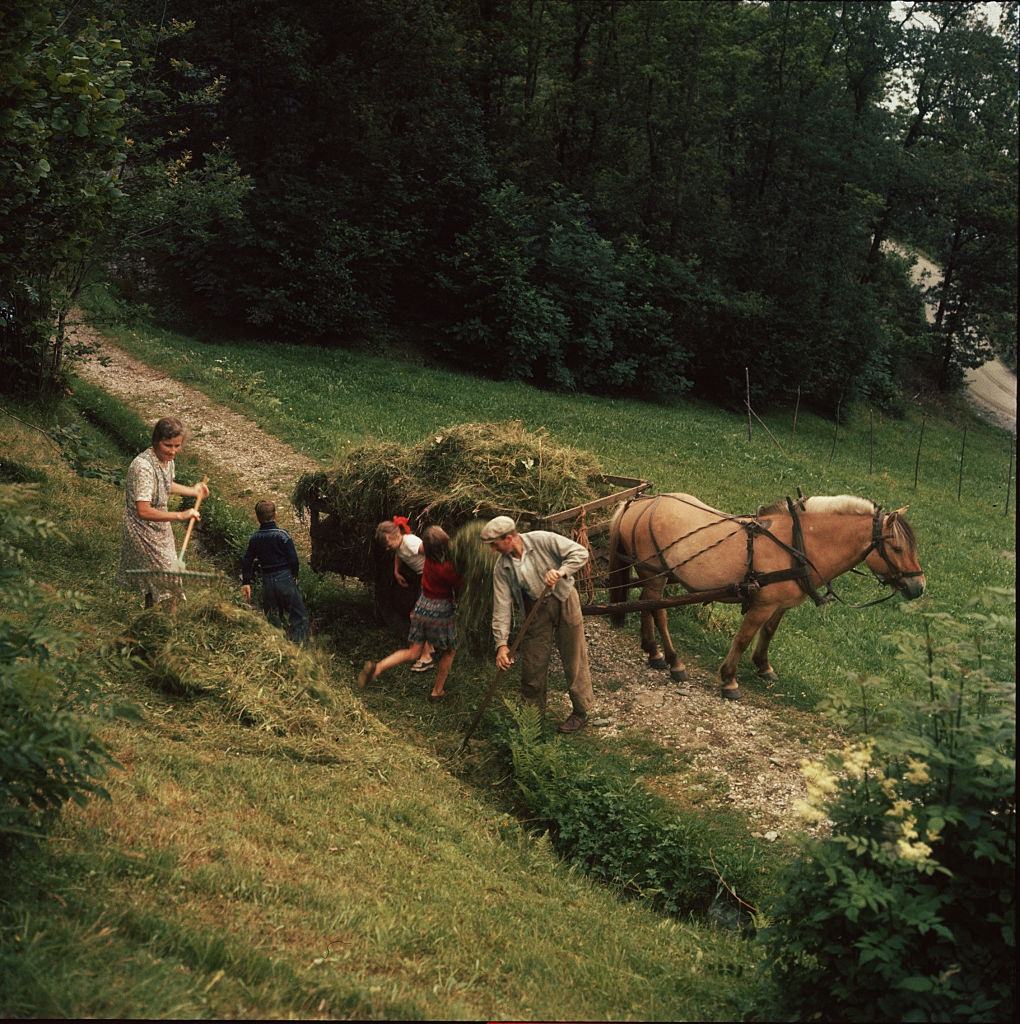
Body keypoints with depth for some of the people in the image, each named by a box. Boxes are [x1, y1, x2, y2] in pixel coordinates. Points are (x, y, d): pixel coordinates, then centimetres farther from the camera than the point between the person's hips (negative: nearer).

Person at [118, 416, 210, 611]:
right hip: (143, 533, -9)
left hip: (160, 529, 9)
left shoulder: (167, 459, -4)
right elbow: (143, 511, -36)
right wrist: (180, 516, -37)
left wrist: (193, 491, 21)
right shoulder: (143, 467, -32)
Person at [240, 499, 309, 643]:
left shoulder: (254, 538, 2)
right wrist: (294, 575, 6)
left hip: (267, 582, 5)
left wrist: (246, 582, 15)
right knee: (299, 617, 2)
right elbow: (293, 559, -12)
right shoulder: (282, 535, -12)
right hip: (285, 580, -5)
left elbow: (247, 561, 6)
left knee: (273, 620, 16)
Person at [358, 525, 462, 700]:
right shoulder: (448, 568, -23)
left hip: (421, 607, 6)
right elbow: (461, 585, -9)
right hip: (440, 613, -6)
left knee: (413, 653, 14)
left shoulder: (429, 559, -5)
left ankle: (377, 667, -5)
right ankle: (437, 691, 25)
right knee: (449, 651, 19)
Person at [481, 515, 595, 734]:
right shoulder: (502, 568, -7)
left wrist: (561, 571, -31)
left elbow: (580, 552, -15)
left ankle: (581, 711, 18)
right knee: (532, 663, 5)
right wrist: (501, 643, -18)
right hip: (535, 609, 3)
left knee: (574, 659, 2)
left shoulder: (543, 540, -17)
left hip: (563, 599, -3)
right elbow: (501, 607, -10)